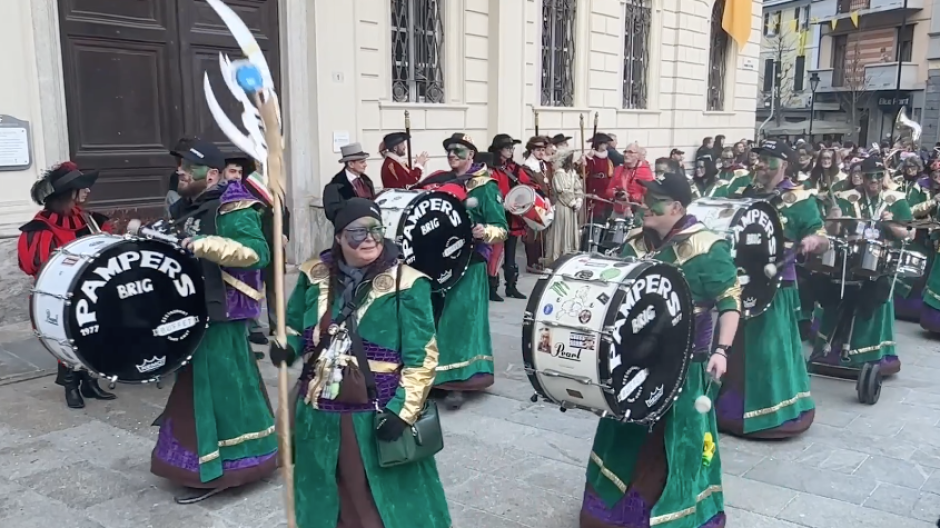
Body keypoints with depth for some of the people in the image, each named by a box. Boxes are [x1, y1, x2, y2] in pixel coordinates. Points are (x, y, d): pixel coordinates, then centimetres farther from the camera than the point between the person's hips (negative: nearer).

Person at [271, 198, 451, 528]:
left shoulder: (406, 284, -12)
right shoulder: (315, 275, 1)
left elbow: (422, 357, -11)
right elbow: (295, 328, 14)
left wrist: (402, 410, -16)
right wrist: (287, 348, -8)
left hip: (378, 416, -4)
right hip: (320, 413, 4)